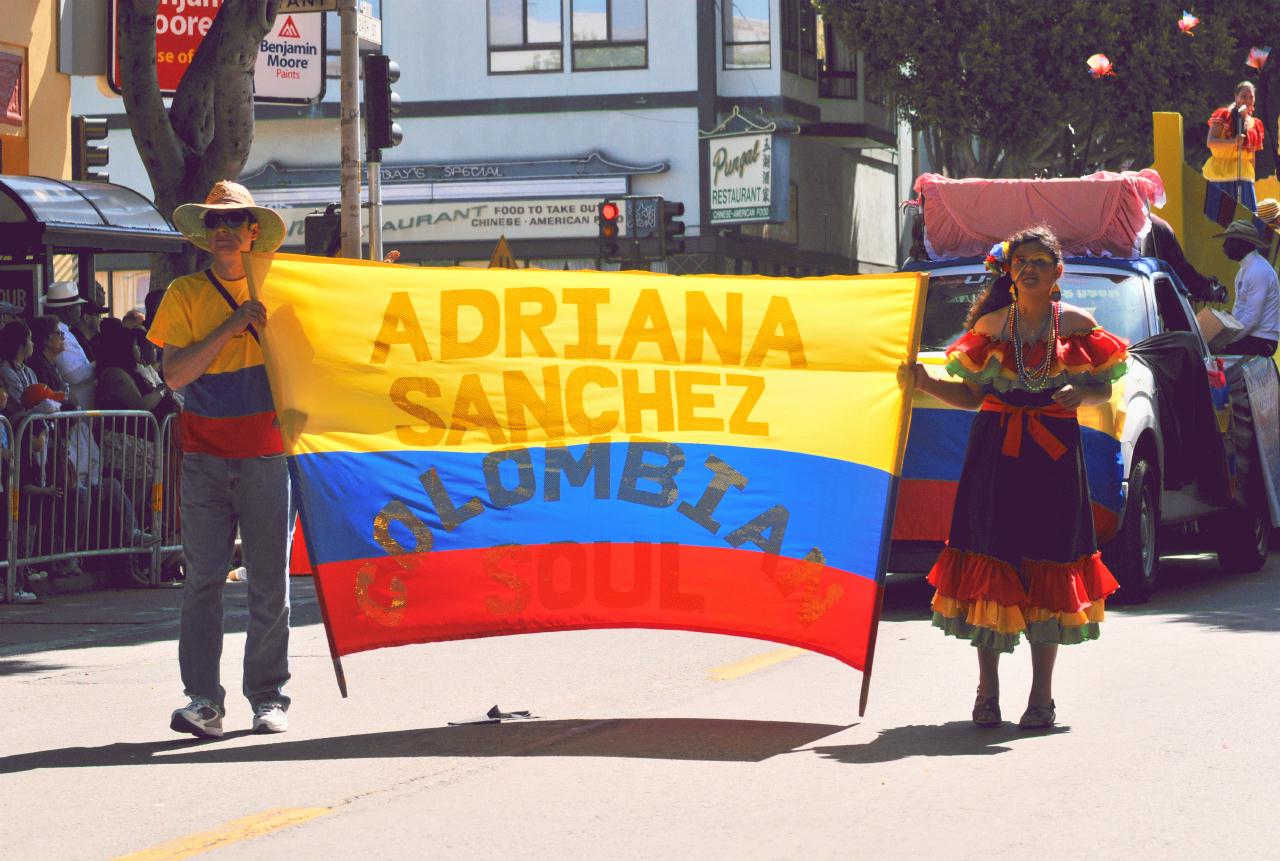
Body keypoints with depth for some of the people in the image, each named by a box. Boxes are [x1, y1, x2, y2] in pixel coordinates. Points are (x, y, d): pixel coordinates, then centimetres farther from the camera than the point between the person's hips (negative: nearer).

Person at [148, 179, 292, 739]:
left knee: (270, 582, 1)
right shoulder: (185, 294, 7)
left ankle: (269, 698, 9)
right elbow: (174, 374, -5)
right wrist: (230, 327, -11)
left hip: (267, 453, 0)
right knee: (203, 577, -6)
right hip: (204, 455, 0)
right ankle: (203, 700, -6)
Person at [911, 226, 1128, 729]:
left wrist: (1081, 395, -13)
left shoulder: (1076, 326, 4)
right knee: (989, 565, -1)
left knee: (1048, 567, -1)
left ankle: (1041, 697, 5)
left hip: (1054, 455, -1)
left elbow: (1102, 389, 8)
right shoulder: (989, 326, 8)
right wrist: (927, 384, -6)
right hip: (995, 452, 1)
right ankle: (987, 692, 6)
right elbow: (972, 395, 9)